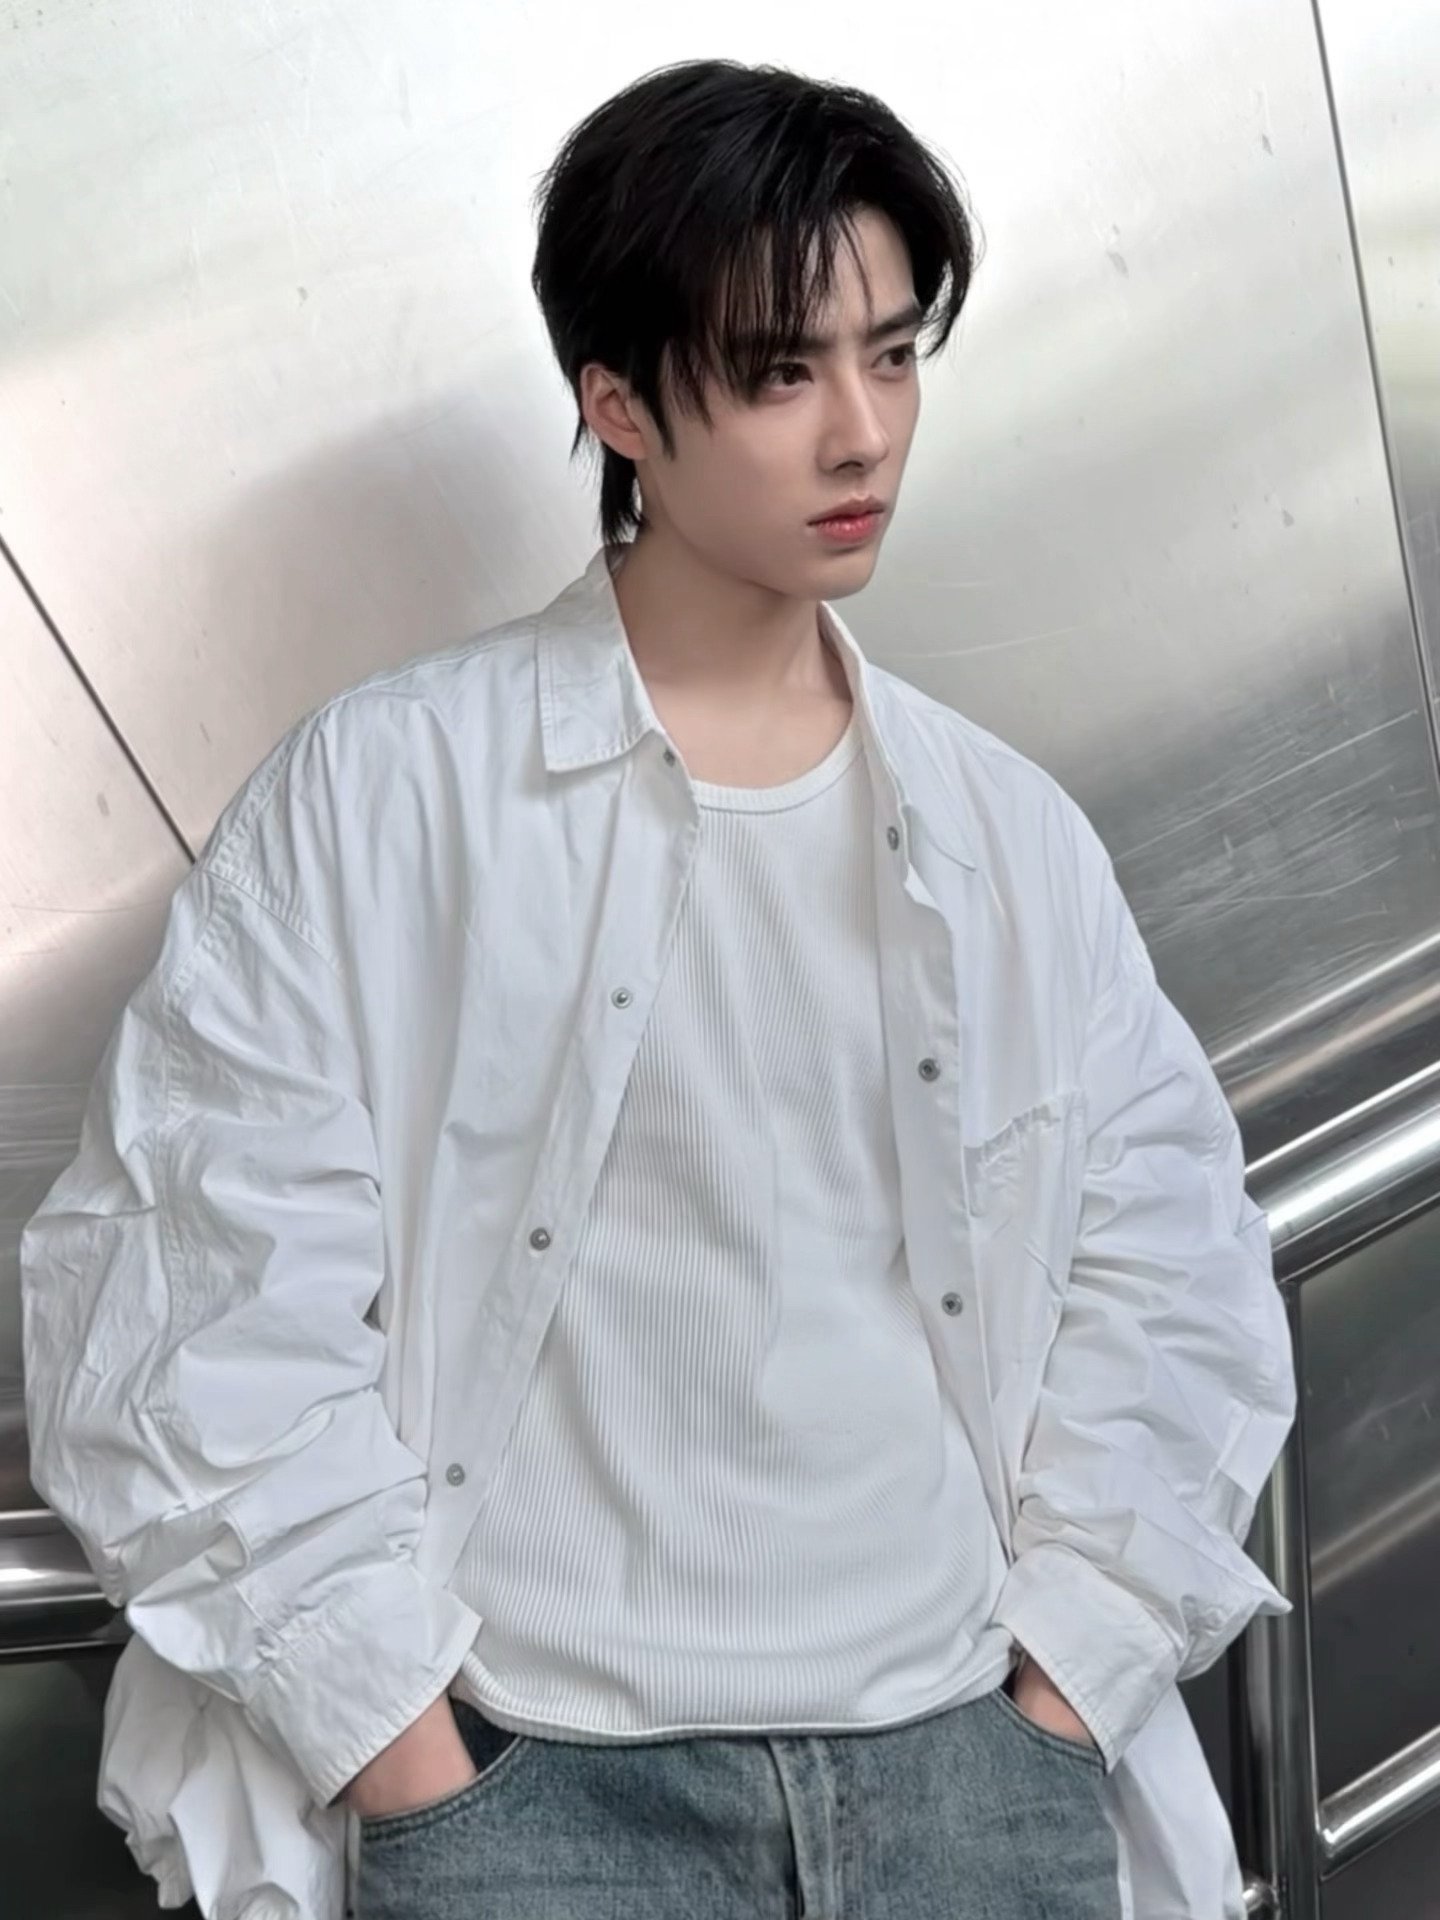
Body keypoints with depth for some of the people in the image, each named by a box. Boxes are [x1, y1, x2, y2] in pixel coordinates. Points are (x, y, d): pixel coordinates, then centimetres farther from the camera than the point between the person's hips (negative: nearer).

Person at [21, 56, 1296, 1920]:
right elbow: (208, 1288, -6)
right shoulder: (385, 788, -4)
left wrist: (1050, 1707, 1)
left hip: (970, 1760, 3)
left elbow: (1169, 1277, 10)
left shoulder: (1013, 837, 8)